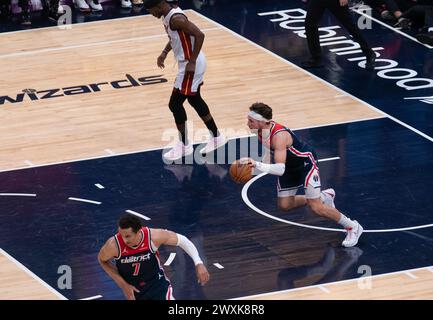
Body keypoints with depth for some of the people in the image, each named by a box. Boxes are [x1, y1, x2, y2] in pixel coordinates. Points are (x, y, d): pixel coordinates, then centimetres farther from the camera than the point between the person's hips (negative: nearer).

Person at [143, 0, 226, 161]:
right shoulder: (169, 15, 5)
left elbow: (199, 35, -30)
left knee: (175, 104, -2)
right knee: (195, 100, 22)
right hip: (189, 64, 10)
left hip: (191, 66, -10)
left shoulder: (176, 18, -25)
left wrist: (192, 62, -28)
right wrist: (164, 53, 12)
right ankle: (216, 137, 33)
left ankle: (184, 145, 10)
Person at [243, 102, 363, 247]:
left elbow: (280, 169, -49)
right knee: (285, 205, 11)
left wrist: (257, 165, -58)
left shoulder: (279, 136, -40)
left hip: (306, 163, -8)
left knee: (316, 208, -11)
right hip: (289, 166, 8)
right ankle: (324, 196, 33)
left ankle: (352, 227, 9)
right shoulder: (261, 130, -15)